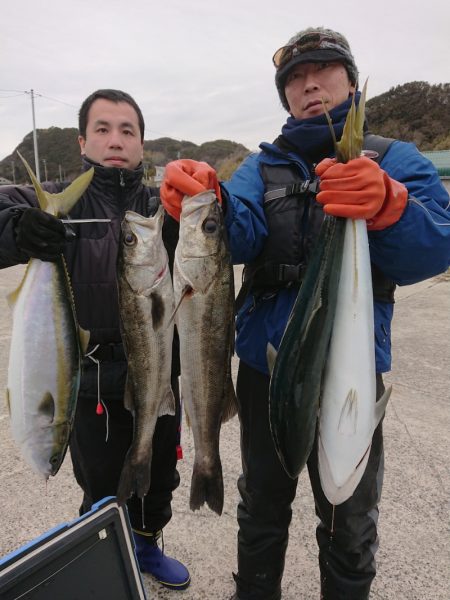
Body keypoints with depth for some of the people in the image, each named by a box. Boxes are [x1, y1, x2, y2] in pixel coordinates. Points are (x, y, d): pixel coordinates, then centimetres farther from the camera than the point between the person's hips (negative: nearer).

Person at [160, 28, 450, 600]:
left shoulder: (395, 160, 0)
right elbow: (241, 233, -15)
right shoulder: (262, 166, 6)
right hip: (264, 368, 3)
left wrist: (386, 204, -39)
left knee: (350, 528, 17)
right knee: (261, 508, 23)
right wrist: (205, 202, -36)